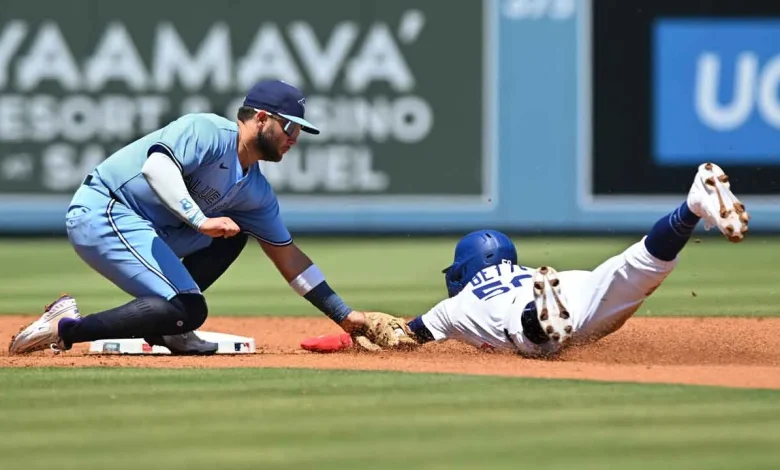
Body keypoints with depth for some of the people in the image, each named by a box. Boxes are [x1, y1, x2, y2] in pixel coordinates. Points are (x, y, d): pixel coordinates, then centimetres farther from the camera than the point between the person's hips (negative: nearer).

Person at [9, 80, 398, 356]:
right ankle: (67, 328, -18)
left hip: (143, 229, 10)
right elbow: (156, 165, -28)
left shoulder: (256, 192, 14)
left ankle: (163, 328, 6)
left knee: (232, 231, 14)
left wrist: (345, 315, 15)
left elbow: (288, 256, 19)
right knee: (188, 311, -20)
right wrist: (201, 221, -34)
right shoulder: (208, 131, -11)